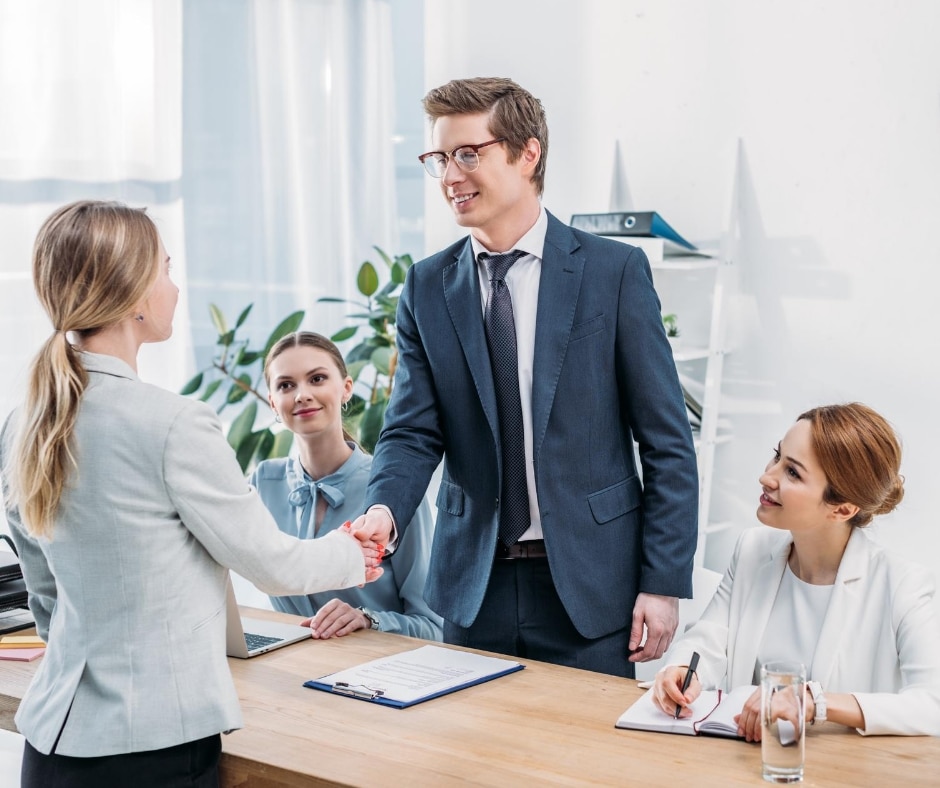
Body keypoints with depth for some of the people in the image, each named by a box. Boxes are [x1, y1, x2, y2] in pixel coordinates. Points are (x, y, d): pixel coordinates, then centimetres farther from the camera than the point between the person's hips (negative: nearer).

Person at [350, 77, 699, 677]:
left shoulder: (615, 270, -5)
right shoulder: (427, 287, 5)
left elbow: (667, 441, -5)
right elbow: (414, 431, 1)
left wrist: (664, 583, -8)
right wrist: (384, 510, -21)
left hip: (588, 585, -2)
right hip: (474, 583, 3)